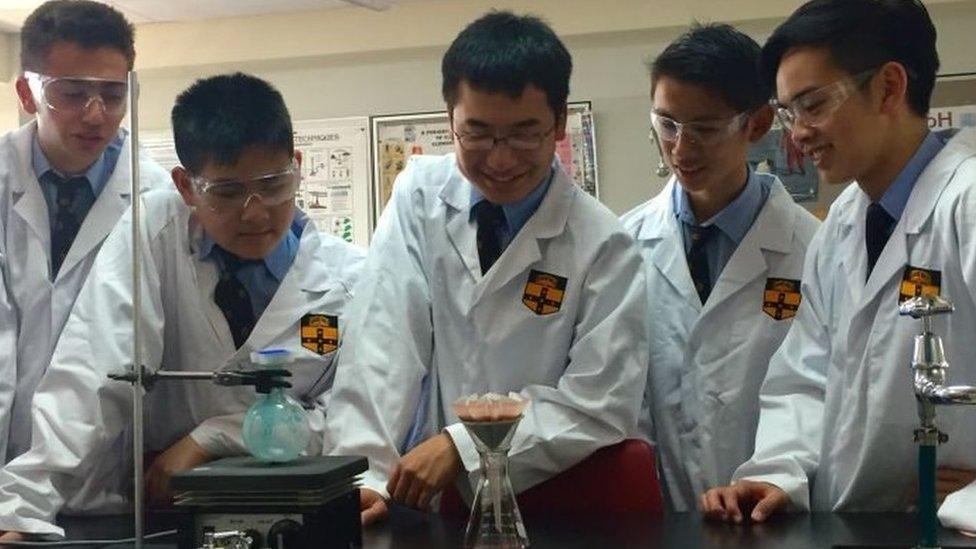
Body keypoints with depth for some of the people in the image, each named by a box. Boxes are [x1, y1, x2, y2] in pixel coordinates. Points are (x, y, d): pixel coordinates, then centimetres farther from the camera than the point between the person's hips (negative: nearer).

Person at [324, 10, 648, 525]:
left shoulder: (604, 246, -6)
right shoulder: (419, 196, 0)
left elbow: (601, 408, -9)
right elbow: (382, 343, -7)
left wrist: (463, 444, -18)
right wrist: (364, 479, -19)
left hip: (550, 503, 1)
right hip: (426, 501, 0)